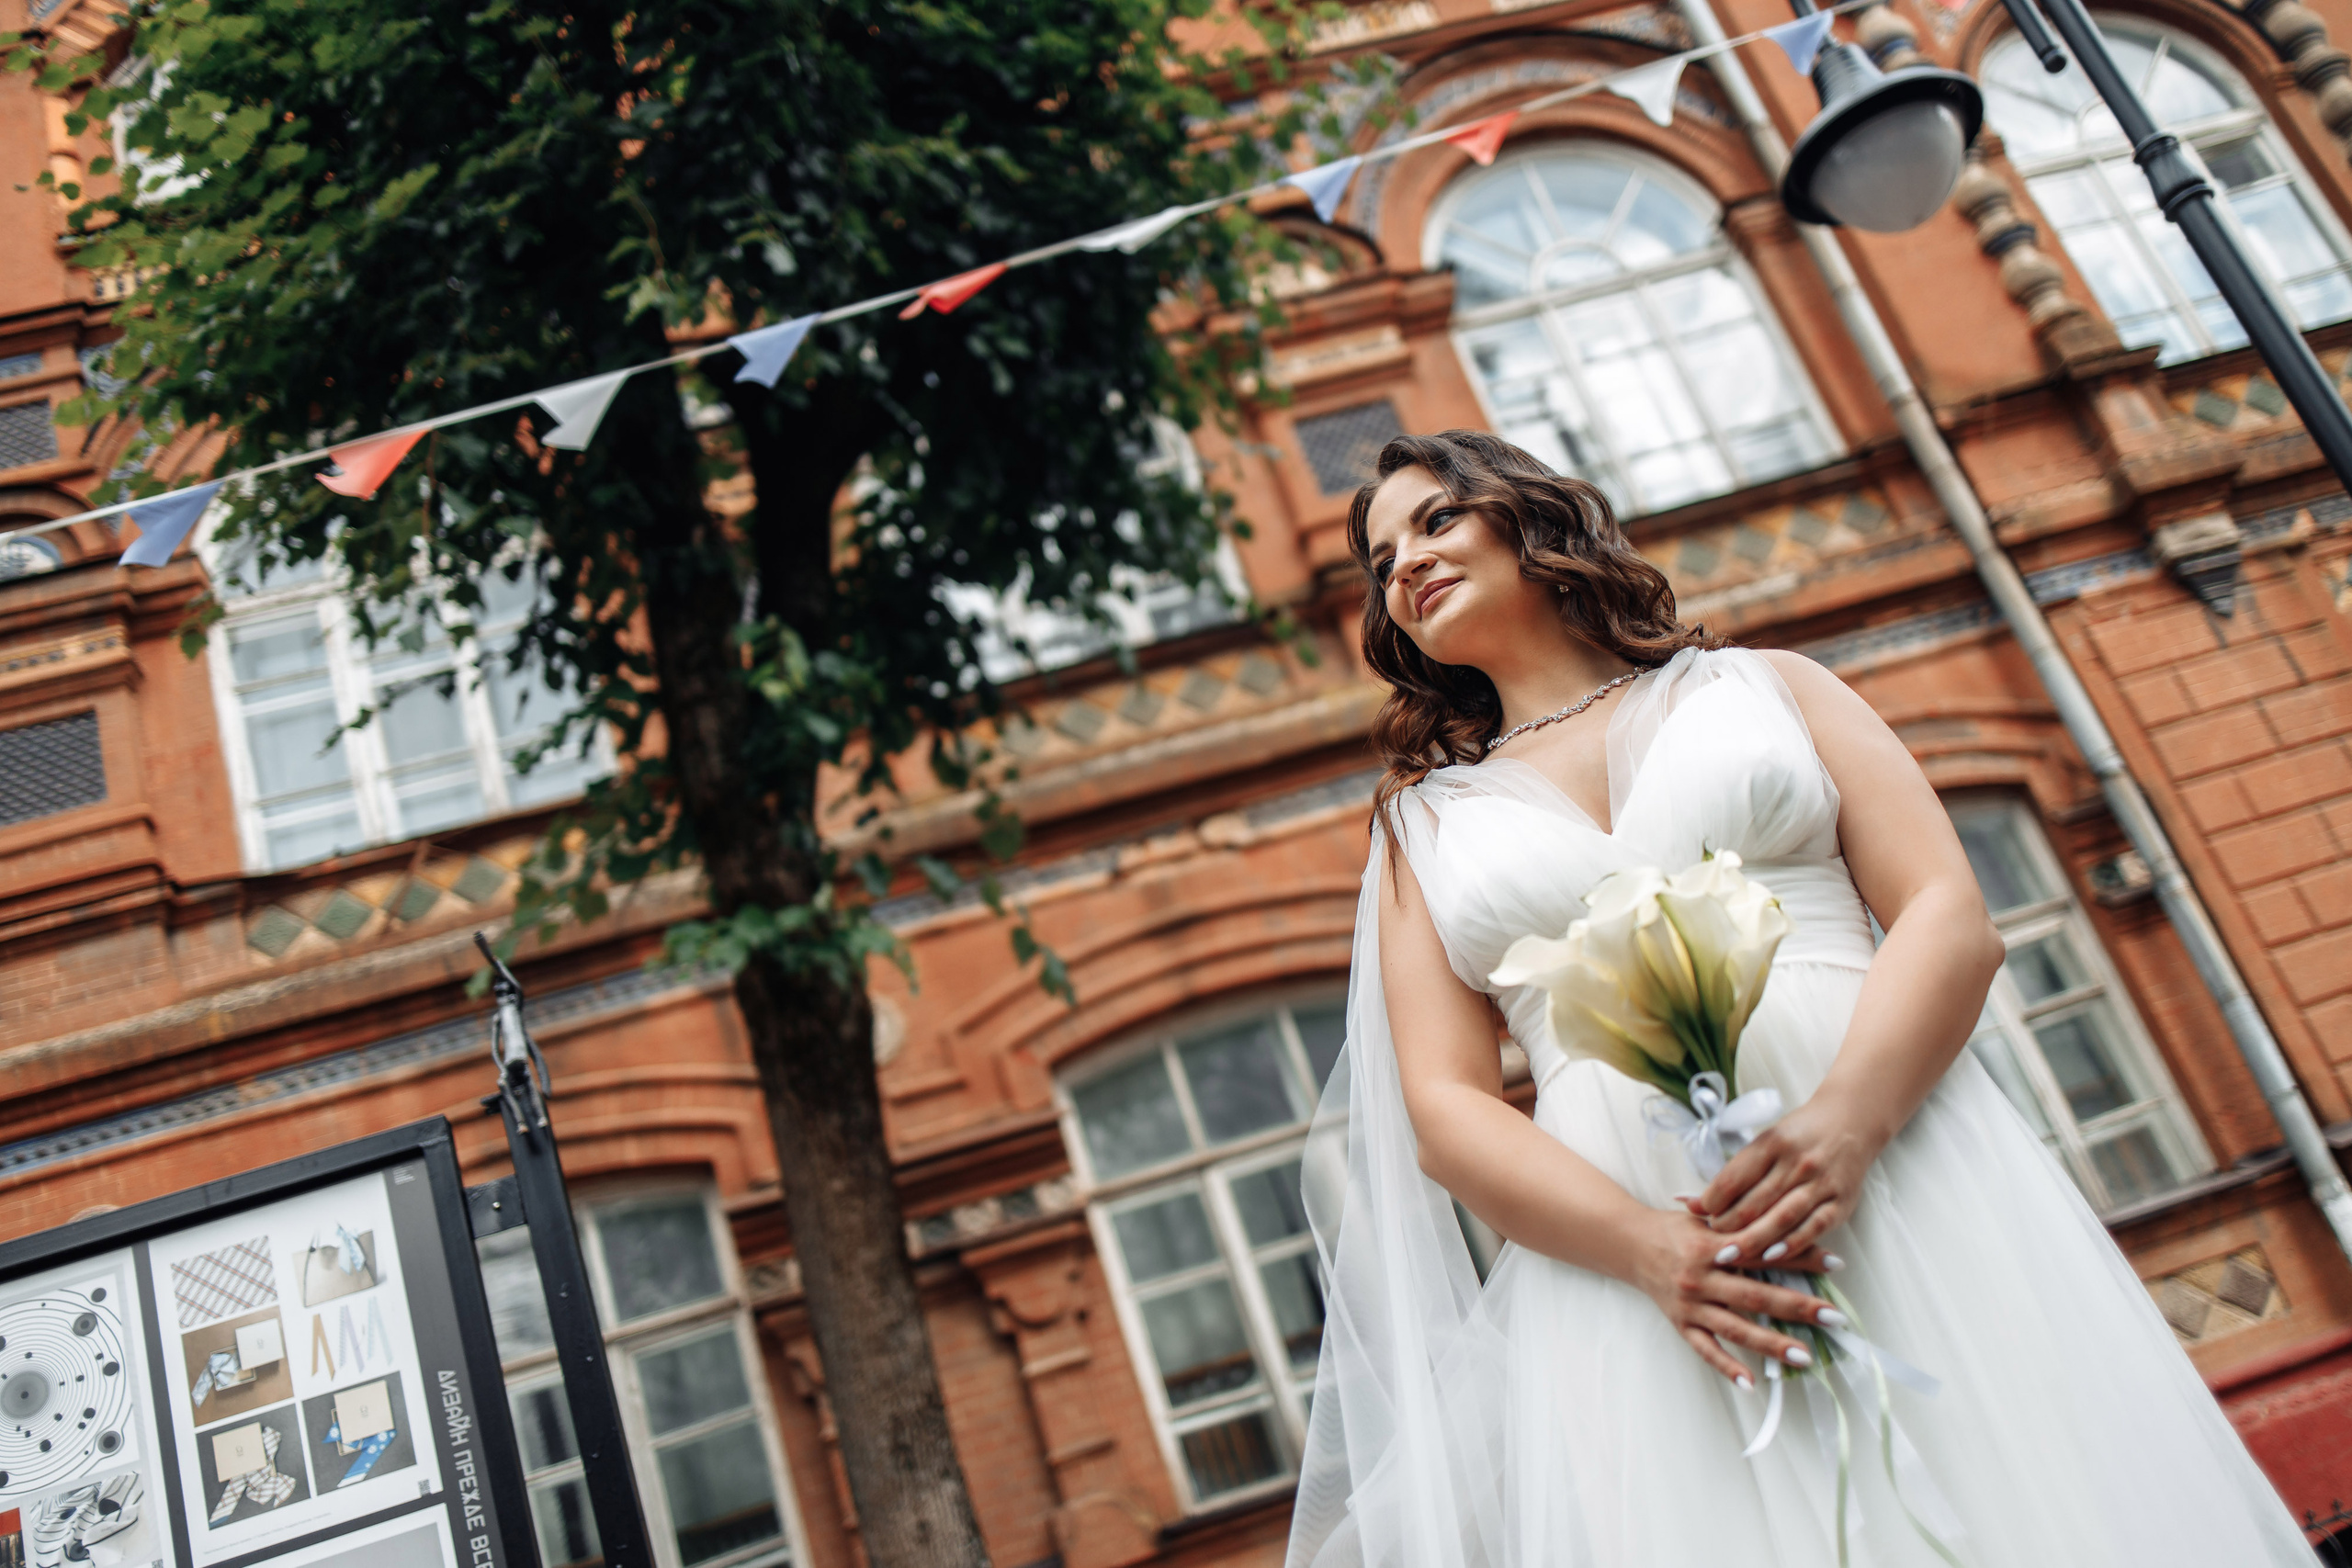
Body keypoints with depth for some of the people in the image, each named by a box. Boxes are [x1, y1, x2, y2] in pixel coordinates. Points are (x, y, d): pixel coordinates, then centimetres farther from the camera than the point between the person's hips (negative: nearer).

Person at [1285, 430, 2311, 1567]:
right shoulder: (1422, 824, 16)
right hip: (1621, 1271, 0)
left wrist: (1845, 1124, -17)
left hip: (1901, 1181, 1)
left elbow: (1952, 917, 3)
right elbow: (1445, 1113, 3)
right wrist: (1648, 1247, -15)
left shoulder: (1768, 686, 15)